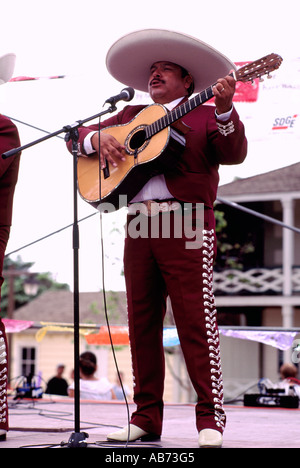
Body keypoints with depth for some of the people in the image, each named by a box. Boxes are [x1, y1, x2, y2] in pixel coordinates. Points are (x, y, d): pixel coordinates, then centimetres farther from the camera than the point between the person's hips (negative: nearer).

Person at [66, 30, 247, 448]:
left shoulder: (205, 116, 10)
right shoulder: (131, 116, 23)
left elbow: (234, 154, -7)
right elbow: (76, 137, 22)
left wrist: (225, 111, -23)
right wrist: (98, 138, -1)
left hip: (187, 225, -5)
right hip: (139, 226, 5)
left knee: (196, 321, -10)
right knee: (141, 323, 4)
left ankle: (210, 420, -8)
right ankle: (146, 419, 9)